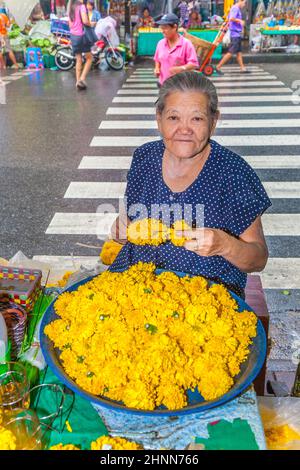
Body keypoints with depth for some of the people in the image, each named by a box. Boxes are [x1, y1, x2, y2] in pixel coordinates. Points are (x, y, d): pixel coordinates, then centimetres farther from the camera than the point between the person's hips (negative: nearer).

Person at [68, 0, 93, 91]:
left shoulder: (70, 8, 11)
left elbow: (70, 24, 14)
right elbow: (85, 21, -22)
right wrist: (91, 24, -5)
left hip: (73, 35, 6)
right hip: (82, 35, -6)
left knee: (78, 59, 11)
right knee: (89, 58, 6)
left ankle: (78, 81, 8)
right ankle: (82, 79, -6)